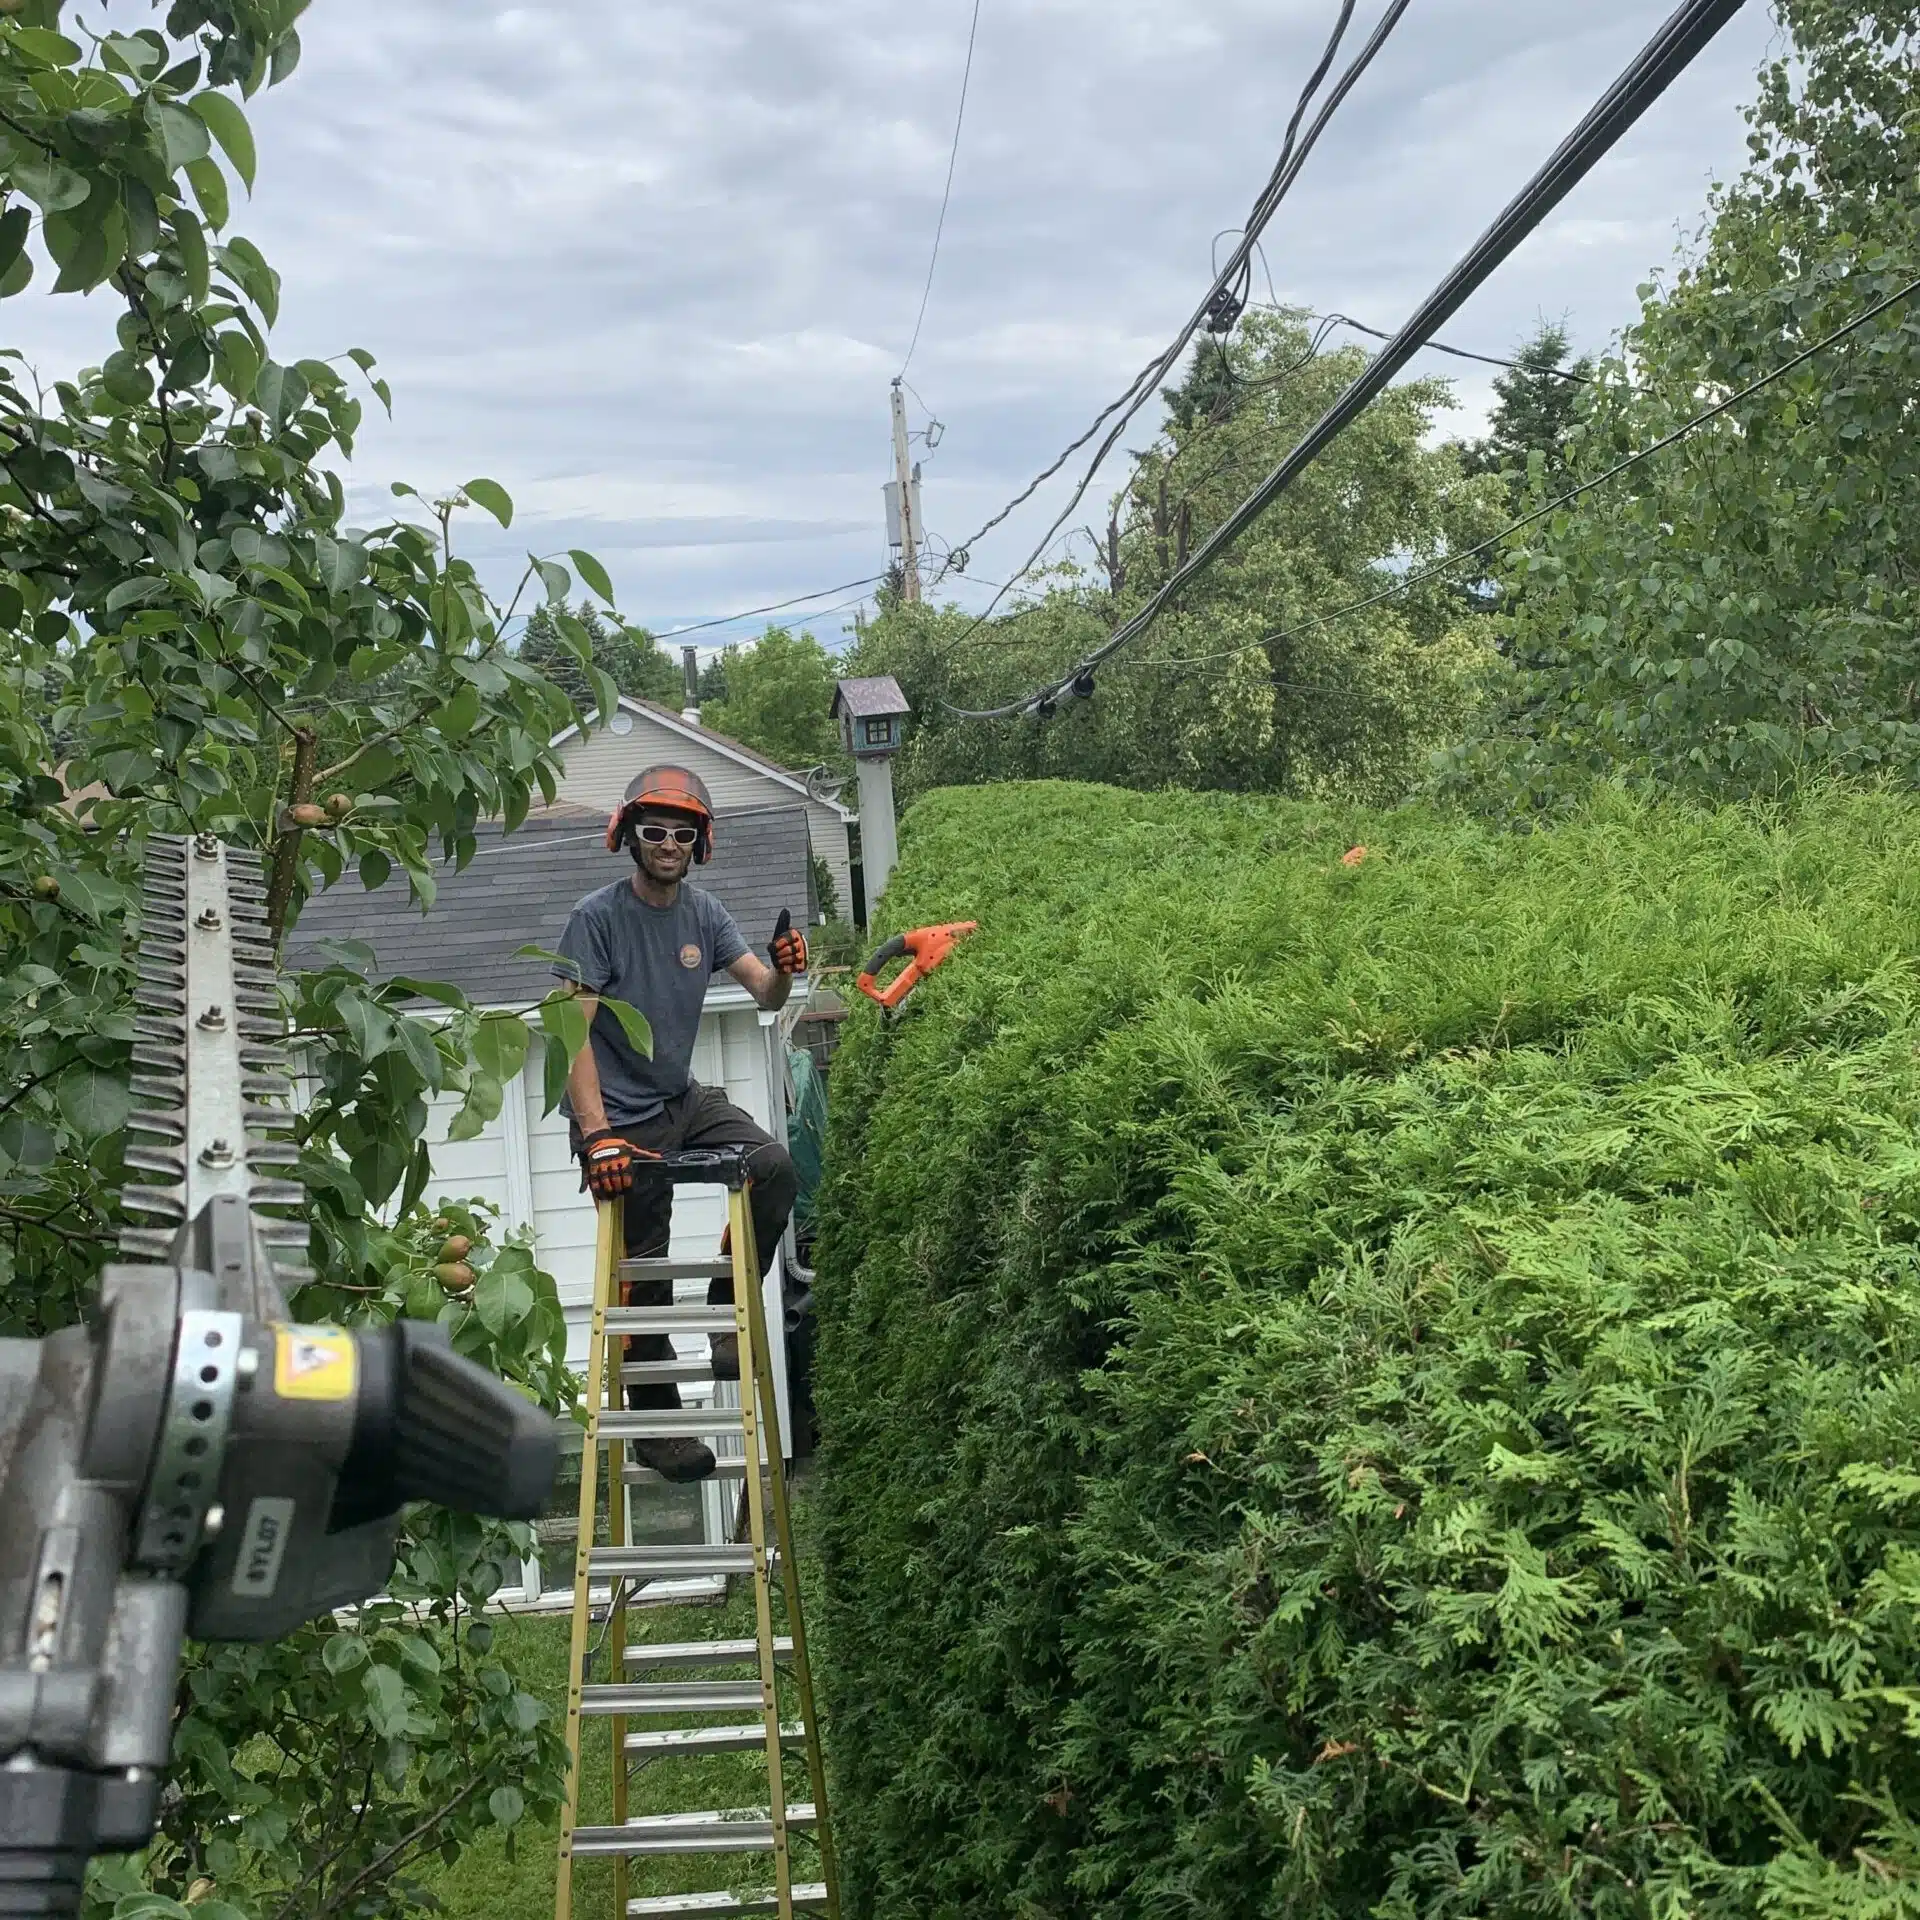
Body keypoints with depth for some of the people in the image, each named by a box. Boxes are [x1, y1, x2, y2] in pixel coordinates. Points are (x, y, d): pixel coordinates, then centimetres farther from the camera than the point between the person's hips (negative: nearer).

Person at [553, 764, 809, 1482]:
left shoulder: (704, 913, 4)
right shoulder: (597, 917, -13)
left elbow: (764, 994, 0)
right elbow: (572, 1032, -19)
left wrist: (781, 969, -26)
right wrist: (597, 1135, -29)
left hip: (684, 1100, 6)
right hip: (622, 1119, -5)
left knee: (774, 1168, -17)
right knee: (643, 1275, 0)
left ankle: (728, 1311, -1)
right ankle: (656, 1421, 13)